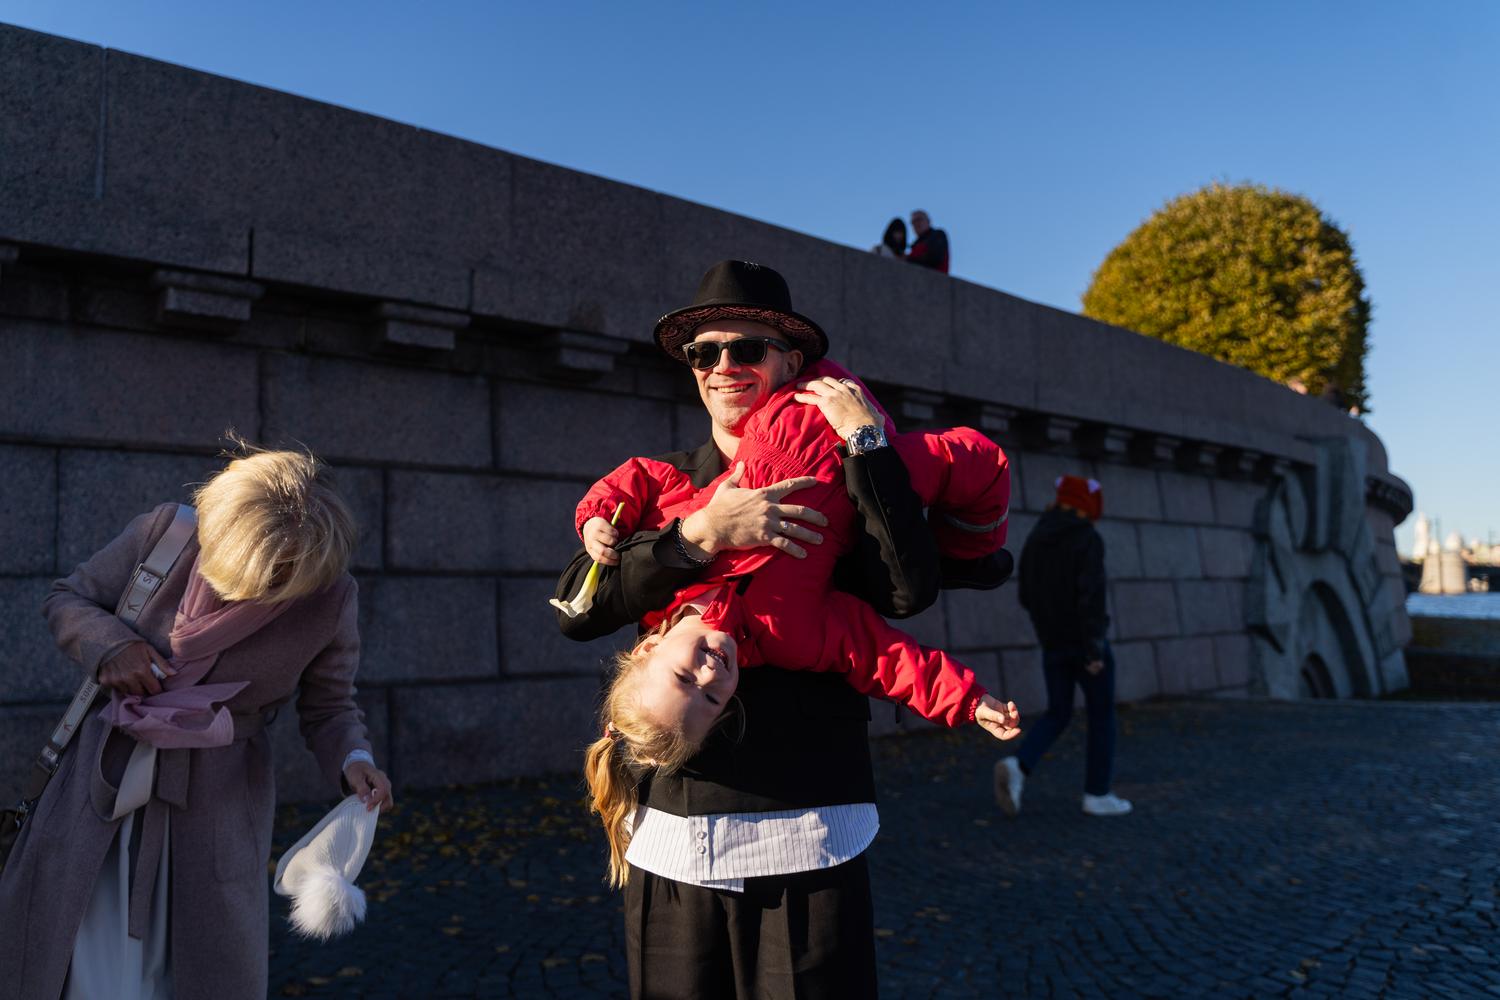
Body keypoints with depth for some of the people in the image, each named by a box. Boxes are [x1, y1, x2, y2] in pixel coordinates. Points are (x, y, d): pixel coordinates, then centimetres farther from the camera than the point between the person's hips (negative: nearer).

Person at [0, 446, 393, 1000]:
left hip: (216, 797, -1)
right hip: (107, 772, 2)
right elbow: (66, 598, 2)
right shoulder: (162, 533, -14)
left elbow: (329, 708, -3)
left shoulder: (333, 599, -16)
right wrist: (110, 644, -18)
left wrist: (354, 759, -24)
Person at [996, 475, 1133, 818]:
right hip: (1084, 643, -6)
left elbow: (1027, 596, 11)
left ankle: (1017, 768, -9)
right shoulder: (1088, 539, -13)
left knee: (1058, 715, 13)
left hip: (1051, 645, 6)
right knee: (1102, 715, 11)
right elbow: (1091, 595, -21)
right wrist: (1094, 649, -20)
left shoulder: (1035, 539, 8)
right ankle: (1097, 795, 16)